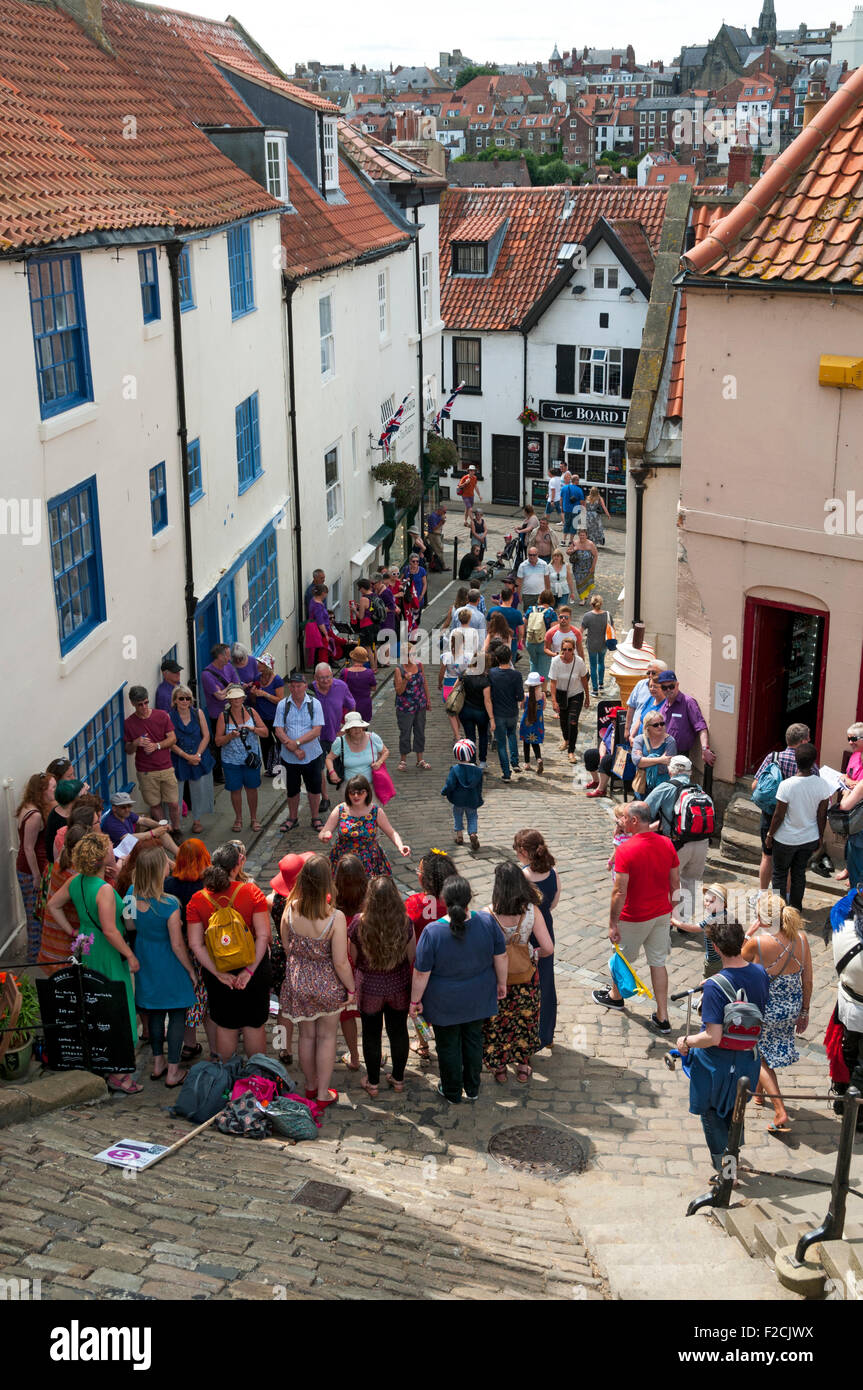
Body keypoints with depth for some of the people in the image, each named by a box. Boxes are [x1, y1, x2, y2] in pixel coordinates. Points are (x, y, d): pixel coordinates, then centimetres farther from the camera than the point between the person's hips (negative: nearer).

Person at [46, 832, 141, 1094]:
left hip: (87, 951, 8)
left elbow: (53, 905, 12)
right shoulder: (104, 890, -26)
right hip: (108, 955, -8)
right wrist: (130, 955, -17)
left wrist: (72, 932, 16)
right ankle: (117, 1074, 9)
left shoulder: (75, 881, -1)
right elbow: (110, 930, -27)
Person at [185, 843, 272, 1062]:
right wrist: (250, 970, -14)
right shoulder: (251, 892, -13)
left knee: (225, 1027, 16)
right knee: (255, 1025, 14)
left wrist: (219, 973, -10)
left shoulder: (197, 900, -8)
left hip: (219, 974, 1)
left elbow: (195, 944, -11)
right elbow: (263, 935, -18)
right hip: (254, 967, -1)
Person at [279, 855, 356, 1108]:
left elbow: (287, 948, -1)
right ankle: (323, 1093, 28)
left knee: (306, 1035, 23)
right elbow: (340, 962, -21)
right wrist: (352, 989, -5)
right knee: (326, 1036, 18)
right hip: (327, 984, -3)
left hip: (298, 980, 3)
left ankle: (310, 1086, 42)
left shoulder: (290, 910, -18)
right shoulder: (335, 918, -28)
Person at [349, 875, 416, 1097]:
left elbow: (353, 957, -8)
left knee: (371, 1034, 17)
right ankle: (398, 1078, 35)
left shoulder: (359, 923, -22)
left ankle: (373, 1082, 31)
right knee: (398, 1031, 19)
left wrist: (353, 985, 12)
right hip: (399, 987, 1)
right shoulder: (405, 922, -19)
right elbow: (412, 957, -7)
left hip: (369, 987, -1)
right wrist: (415, 987, 10)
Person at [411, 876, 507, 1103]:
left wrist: (415, 1001, -4)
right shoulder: (487, 922, -19)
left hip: (445, 1004, -3)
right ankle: (472, 1088, 41)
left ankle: (452, 1093, 36)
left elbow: (421, 974, -19)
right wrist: (501, 983, 11)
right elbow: (501, 957, -6)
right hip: (477, 1000, 3)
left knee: (448, 1045, 18)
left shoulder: (432, 932, -28)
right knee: (473, 1039, 24)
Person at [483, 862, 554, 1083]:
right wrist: (535, 954, 3)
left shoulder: (489, 914, -25)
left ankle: (498, 1069, 37)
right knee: (524, 1018, 24)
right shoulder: (532, 911, -19)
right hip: (526, 977, 2)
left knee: (496, 1022, 21)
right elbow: (548, 948, -19)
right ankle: (523, 1066, 40)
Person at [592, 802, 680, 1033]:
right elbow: (675, 883, 5)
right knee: (658, 962, 12)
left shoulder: (625, 850, -22)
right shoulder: (667, 844, -4)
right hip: (661, 914, 5)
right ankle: (662, 1018, 14)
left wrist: (612, 924, -14)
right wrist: (669, 910, 18)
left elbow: (620, 891, -22)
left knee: (623, 958, 20)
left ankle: (615, 996, 44)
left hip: (634, 918, -5)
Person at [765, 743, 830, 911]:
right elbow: (822, 815, -5)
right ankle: (796, 907, 33)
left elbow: (779, 816, -17)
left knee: (779, 872, 16)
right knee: (799, 872, 22)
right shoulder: (822, 785, -16)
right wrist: (820, 837, 10)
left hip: (786, 840, -3)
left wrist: (769, 835, -1)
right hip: (810, 839, 3)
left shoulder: (786, 785, -26)